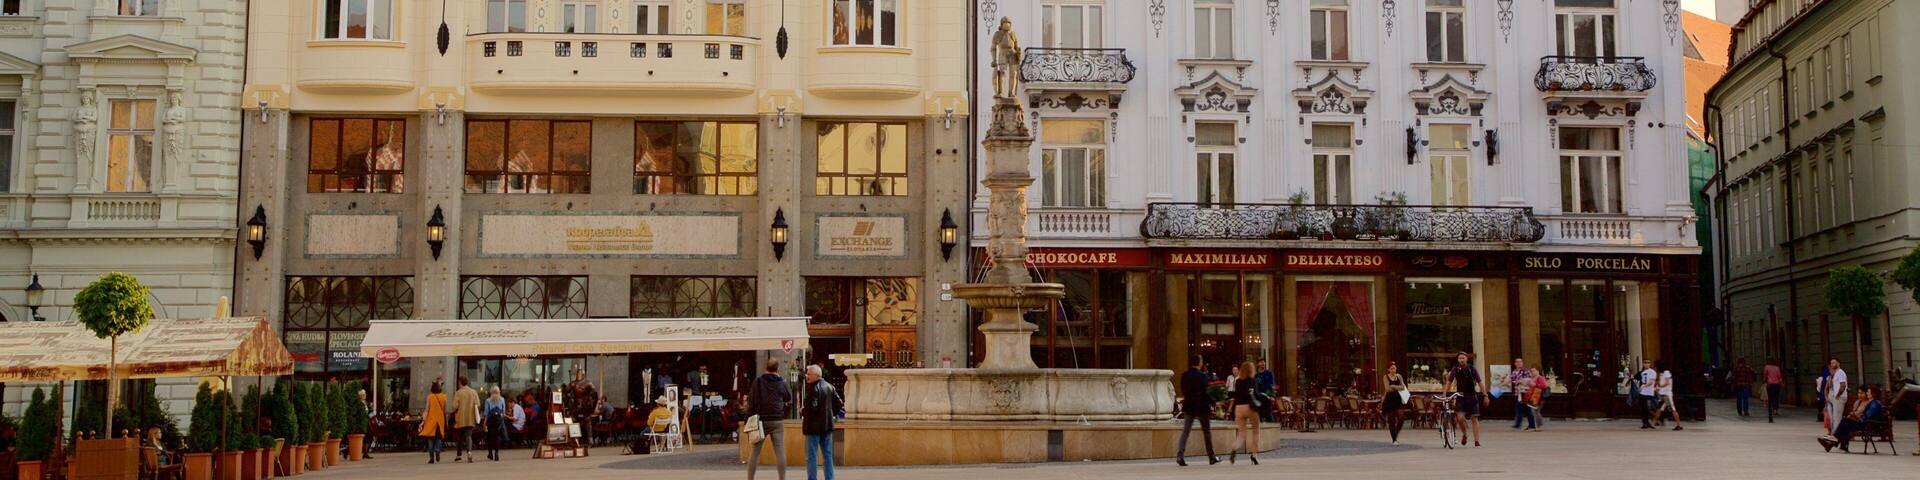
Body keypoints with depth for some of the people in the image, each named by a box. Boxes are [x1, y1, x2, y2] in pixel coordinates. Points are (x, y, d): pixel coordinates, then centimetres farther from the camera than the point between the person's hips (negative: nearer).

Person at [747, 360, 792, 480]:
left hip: (761, 420, 0)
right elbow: (789, 399, 15)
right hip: (776, 421, 0)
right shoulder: (782, 382, -1)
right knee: (780, 452, 4)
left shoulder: (758, 381, -6)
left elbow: (751, 401, -8)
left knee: (755, 452, 5)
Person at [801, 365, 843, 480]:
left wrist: (802, 412, -6)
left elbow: (812, 407, -24)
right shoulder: (829, 386, 10)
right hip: (827, 425, 8)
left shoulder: (813, 388, -15)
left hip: (814, 426, -8)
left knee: (812, 455, -1)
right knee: (827, 455, 12)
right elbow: (839, 404, 10)